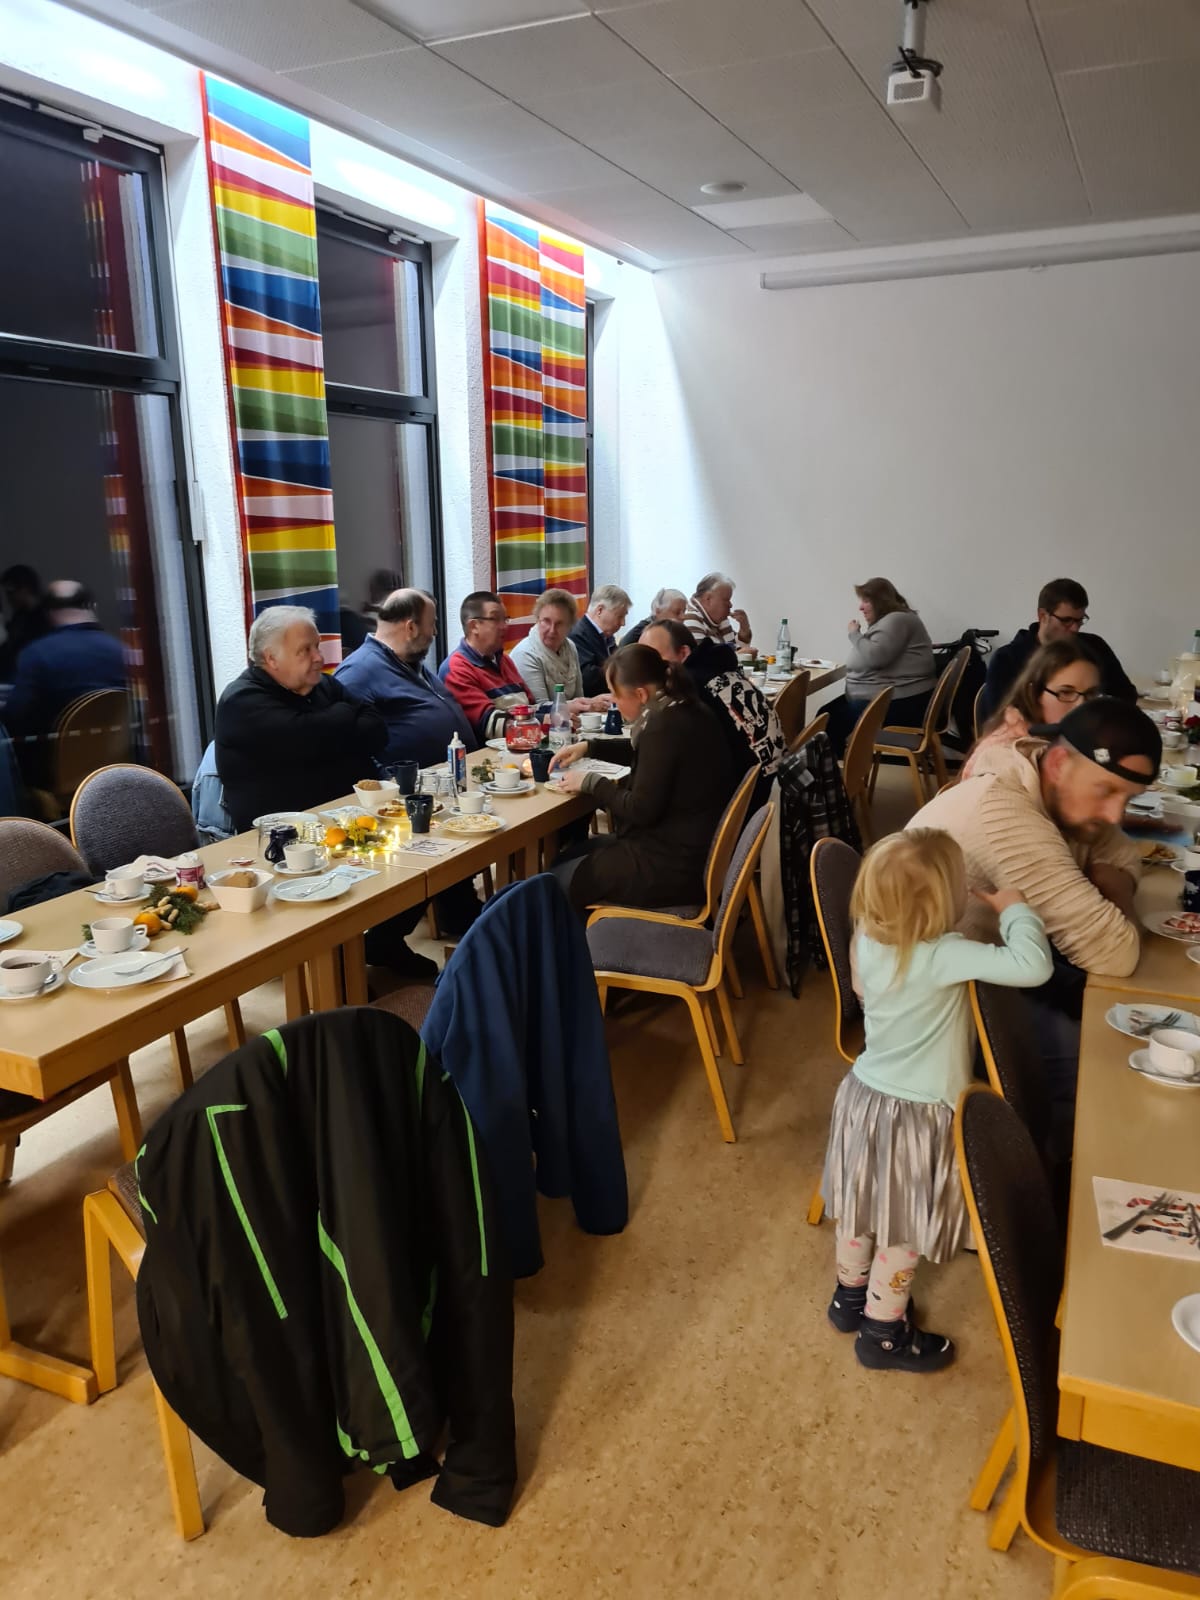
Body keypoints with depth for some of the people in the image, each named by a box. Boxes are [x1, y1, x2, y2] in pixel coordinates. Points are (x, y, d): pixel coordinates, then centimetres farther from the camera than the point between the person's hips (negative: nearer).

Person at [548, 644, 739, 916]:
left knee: (556, 882, 0)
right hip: (691, 848, 10)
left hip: (673, 867, -10)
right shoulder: (689, 710, 6)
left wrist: (590, 782, -9)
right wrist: (589, 747, 16)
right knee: (567, 857, 20)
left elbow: (641, 810, -22)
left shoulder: (665, 726, -24)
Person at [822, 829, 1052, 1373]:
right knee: (902, 1228, 13)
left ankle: (849, 1296, 47)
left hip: (863, 1096, 7)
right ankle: (882, 1334, 32)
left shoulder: (870, 938, -9)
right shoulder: (941, 956, -30)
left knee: (860, 1206, 25)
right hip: (912, 1117, -7)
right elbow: (1032, 966, -35)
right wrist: (1014, 909, -17)